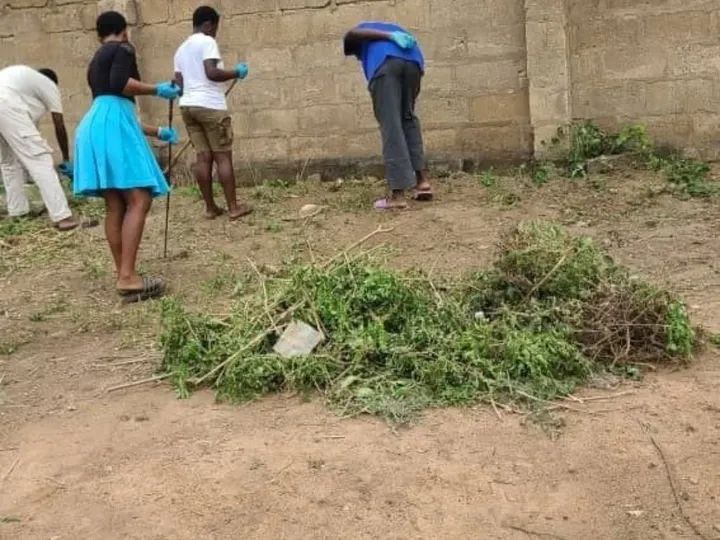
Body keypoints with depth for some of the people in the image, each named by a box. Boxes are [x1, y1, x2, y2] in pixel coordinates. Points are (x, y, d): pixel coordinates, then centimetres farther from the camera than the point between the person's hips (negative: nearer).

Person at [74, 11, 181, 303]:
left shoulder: (96, 62, 31)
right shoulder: (122, 49, 5)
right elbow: (119, 83, -15)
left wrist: (157, 132, 43)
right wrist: (157, 89, -2)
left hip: (96, 125, 9)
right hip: (112, 125, -9)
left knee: (116, 205, 4)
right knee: (139, 200, -14)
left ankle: (124, 278, 3)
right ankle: (128, 277, -23)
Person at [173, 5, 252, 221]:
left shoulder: (181, 49, 19)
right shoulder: (206, 42, -5)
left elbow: (179, 82, 16)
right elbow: (212, 73, -17)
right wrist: (237, 72, -4)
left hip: (188, 105, 7)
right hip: (210, 106, -7)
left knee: (203, 157, 6)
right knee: (223, 156, -3)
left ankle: (210, 207, 7)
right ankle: (233, 207, -2)